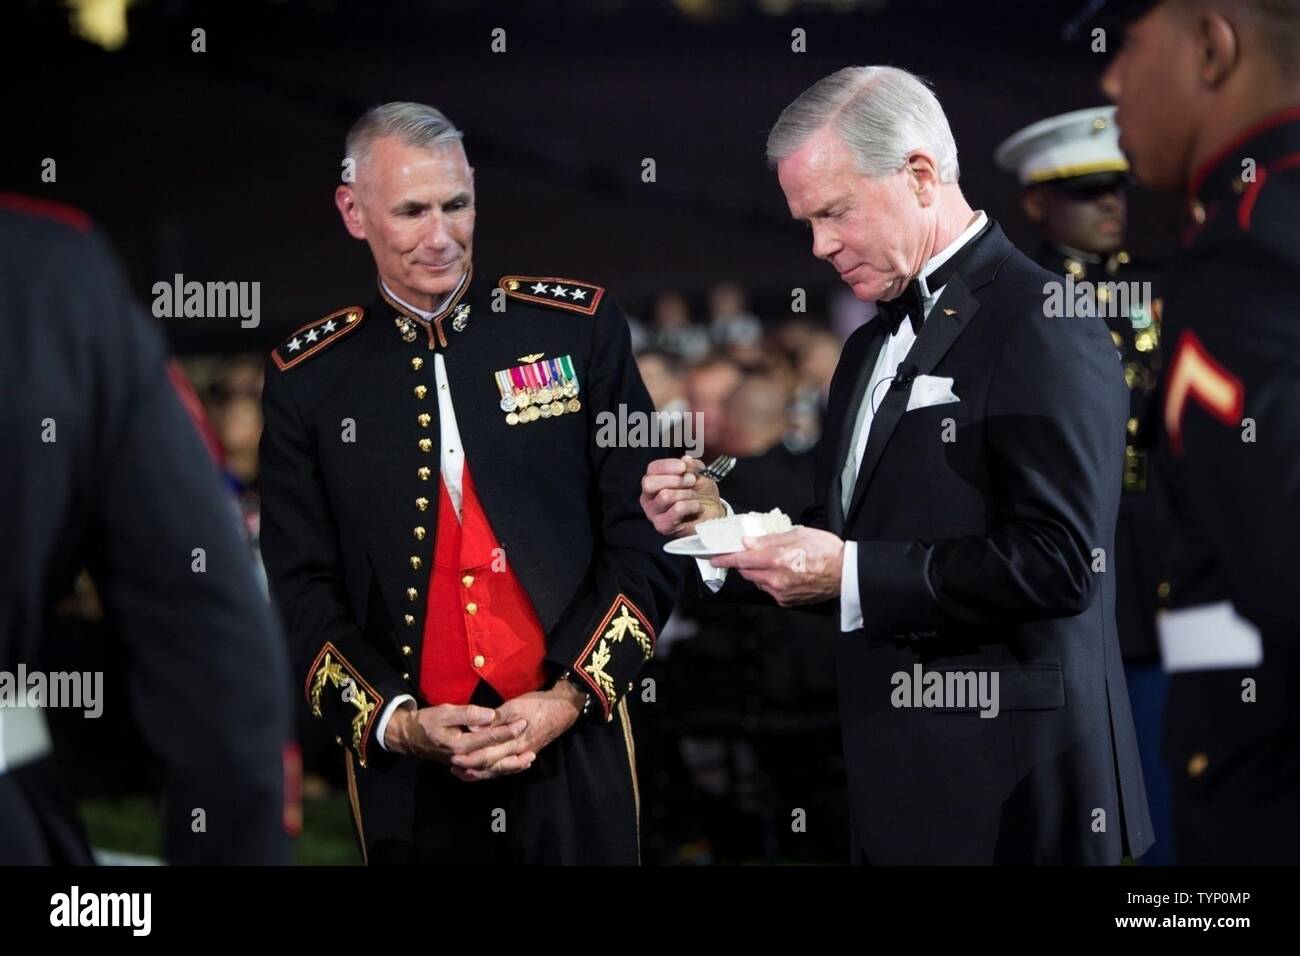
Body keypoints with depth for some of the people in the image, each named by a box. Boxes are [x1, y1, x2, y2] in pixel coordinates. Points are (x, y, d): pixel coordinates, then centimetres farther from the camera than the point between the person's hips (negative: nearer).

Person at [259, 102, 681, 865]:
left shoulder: (577, 327, 2)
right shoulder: (308, 378, 4)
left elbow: (645, 535, 2)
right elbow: (301, 590, 4)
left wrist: (572, 696, -8)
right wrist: (396, 721, -10)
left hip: (576, 753, 0)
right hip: (408, 775, 1)